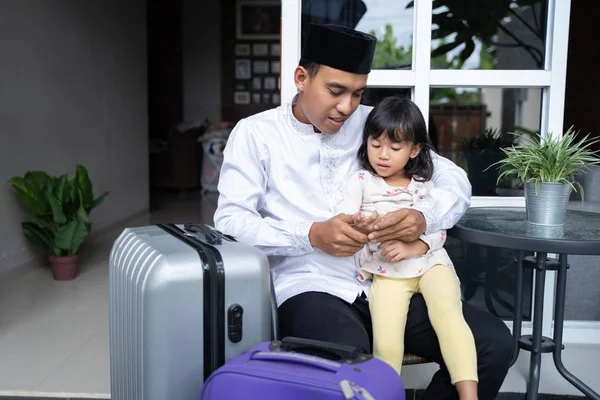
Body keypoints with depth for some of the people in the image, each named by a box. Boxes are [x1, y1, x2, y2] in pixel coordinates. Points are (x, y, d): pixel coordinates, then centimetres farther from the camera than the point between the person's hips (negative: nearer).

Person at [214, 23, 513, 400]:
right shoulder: (256, 132, 4)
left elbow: (454, 179, 9)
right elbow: (229, 221, -5)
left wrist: (424, 218, -14)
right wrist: (313, 236, -19)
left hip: (388, 282, 4)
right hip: (310, 287, -4)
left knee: (494, 343, -15)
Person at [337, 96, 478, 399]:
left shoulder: (423, 185, 13)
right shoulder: (360, 181, 8)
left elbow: (437, 232, 6)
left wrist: (411, 247, -14)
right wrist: (360, 226, -27)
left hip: (429, 263, 2)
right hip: (385, 271, -1)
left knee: (448, 312, -28)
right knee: (386, 343, -21)